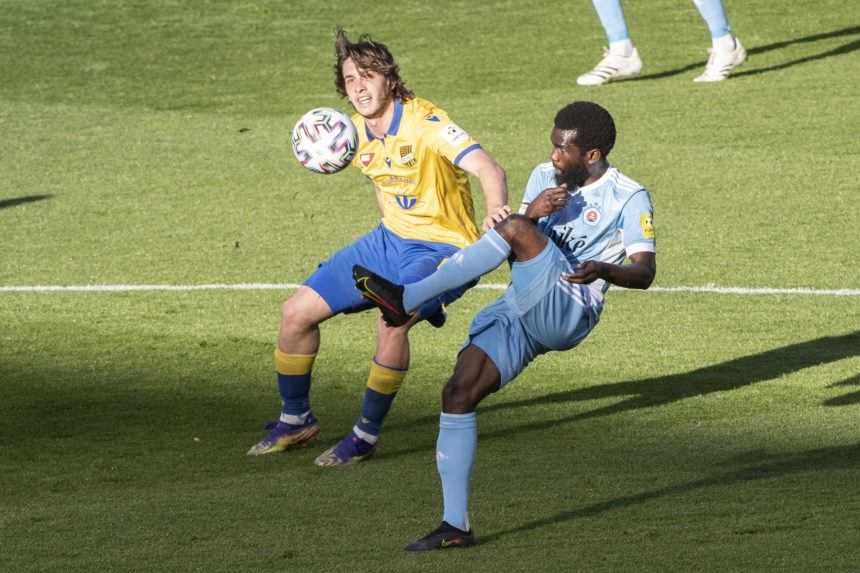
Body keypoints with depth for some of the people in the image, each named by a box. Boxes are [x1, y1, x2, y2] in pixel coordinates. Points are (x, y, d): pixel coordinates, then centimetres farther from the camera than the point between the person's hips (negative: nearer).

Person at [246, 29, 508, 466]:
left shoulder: (425, 124, -23)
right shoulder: (358, 133, 0)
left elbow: (487, 168, -36)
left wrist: (496, 212, -55)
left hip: (442, 249, -7)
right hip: (390, 239, 8)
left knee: (392, 323, -34)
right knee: (296, 312, 3)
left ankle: (366, 436, -15)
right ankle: (295, 420, 24)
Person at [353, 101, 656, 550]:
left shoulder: (629, 199, -3)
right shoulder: (545, 177, 17)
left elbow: (644, 273, -12)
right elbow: (507, 252, 14)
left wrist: (604, 270, -34)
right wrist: (531, 213, -8)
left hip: (568, 313, -7)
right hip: (520, 311, 7)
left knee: (516, 230, -28)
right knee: (458, 393, -7)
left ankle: (405, 299, -33)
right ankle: (455, 525, -2)